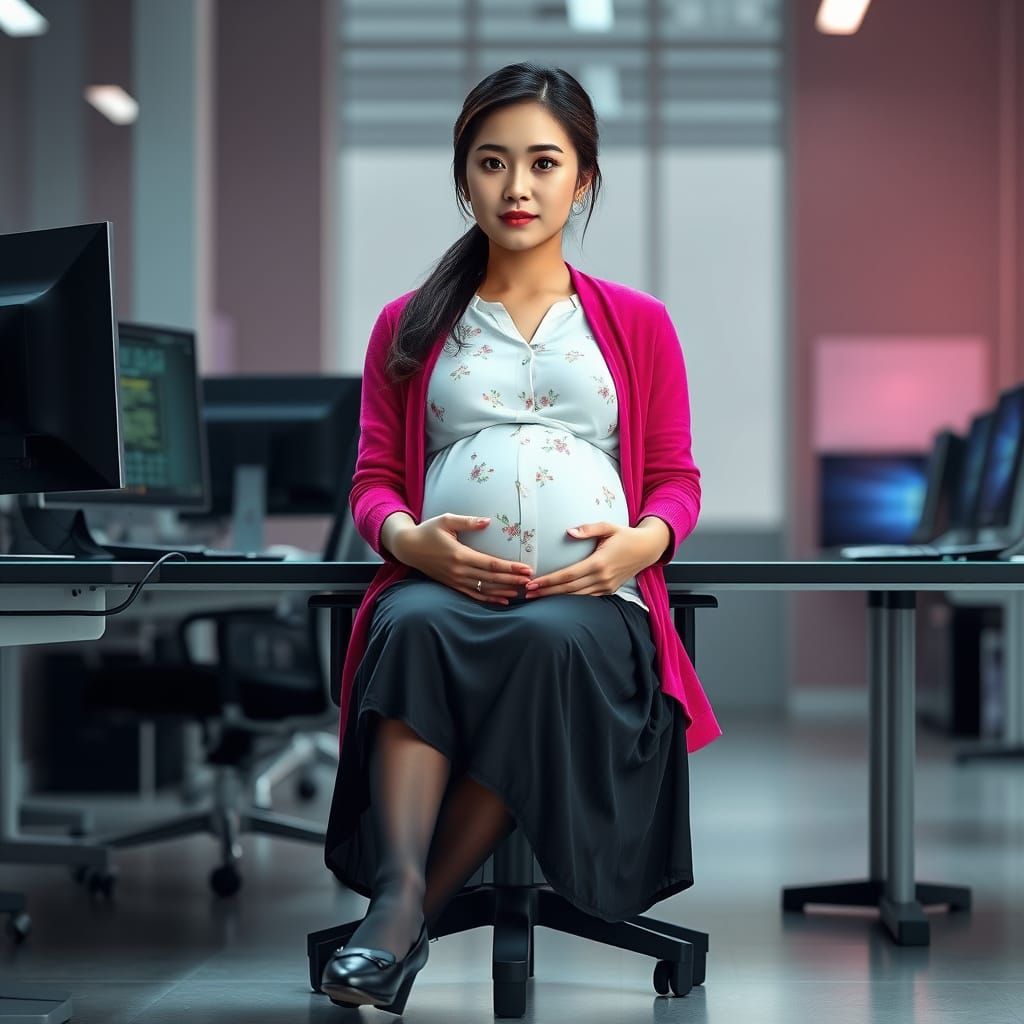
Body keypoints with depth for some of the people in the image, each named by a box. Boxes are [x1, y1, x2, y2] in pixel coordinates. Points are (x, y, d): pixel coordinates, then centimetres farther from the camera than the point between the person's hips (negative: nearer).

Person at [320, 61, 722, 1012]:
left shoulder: (636, 323, 22)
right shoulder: (409, 325, 23)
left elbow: (677, 477, 17)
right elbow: (372, 478, 16)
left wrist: (643, 539, -7)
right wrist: (409, 538, -8)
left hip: (588, 595, -1)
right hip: (443, 582, 1)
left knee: (548, 644, -37)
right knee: (415, 625, -37)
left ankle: (410, 917, -31)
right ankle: (399, 890, -43)